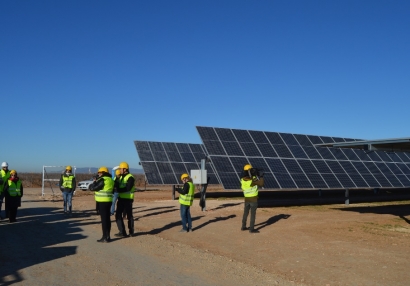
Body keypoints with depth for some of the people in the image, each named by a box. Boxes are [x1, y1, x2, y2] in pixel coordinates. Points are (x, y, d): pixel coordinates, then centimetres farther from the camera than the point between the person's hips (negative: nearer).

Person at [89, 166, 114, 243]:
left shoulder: (102, 180, -15)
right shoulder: (110, 180, 13)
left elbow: (92, 188, -15)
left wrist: (94, 182, 4)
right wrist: (97, 182, 15)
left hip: (102, 202, -9)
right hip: (108, 201, 9)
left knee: (104, 219, -5)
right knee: (107, 219, 13)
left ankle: (105, 237, -1)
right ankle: (107, 236, 19)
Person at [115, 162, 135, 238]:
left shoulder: (130, 178, -12)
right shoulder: (121, 177, 15)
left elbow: (127, 188, -24)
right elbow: (117, 185, 11)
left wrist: (118, 190, -23)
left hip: (128, 199, -8)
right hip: (121, 199, 8)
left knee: (129, 216, 3)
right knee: (118, 215, 2)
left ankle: (131, 232, 14)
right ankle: (122, 232, 6)